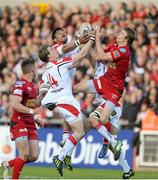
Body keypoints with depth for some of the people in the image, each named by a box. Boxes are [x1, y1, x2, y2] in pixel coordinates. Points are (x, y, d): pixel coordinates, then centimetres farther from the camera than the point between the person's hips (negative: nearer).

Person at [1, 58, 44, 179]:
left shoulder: (33, 86, 16)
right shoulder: (20, 84, -13)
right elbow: (15, 104, -23)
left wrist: (36, 119, 16)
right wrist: (32, 111, -30)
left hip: (30, 124, 8)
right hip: (19, 123, -8)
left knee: (34, 157, 2)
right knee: (24, 155, -15)